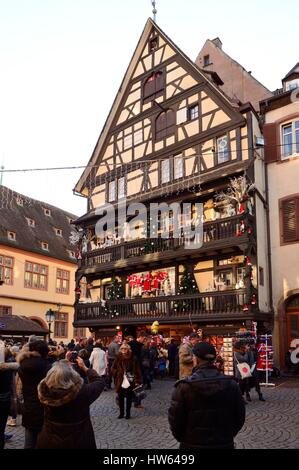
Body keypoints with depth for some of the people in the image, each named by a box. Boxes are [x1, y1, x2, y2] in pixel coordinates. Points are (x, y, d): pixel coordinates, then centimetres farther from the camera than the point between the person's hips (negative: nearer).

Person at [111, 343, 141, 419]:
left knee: (129, 398, 8)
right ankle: (121, 413, 24)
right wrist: (117, 374, -7)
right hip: (120, 382, 2)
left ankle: (128, 413, 21)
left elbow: (137, 370, -5)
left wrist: (137, 381, -9)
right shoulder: (118, 358, -1)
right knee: (120, 398, 9)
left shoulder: (133, 359, -6)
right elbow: (113, 369, 6)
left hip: (130, 382, -1)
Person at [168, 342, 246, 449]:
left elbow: (175, 419, -11)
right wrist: (227, 436, 14)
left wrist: (183, 438, 6)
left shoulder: (184, 386, -16)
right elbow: (240, 417, 1)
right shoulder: (231, 385, -7)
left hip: (192, 445, -2)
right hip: (225, 444, 2)